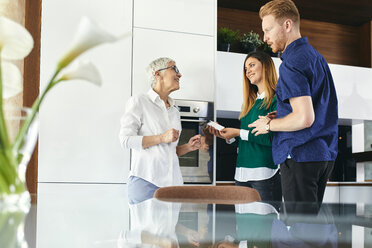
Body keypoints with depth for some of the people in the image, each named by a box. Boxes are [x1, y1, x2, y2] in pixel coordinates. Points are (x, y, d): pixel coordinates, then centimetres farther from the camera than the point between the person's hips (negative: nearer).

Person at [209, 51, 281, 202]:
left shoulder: (277, 100, -5)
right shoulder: (251, 102, 19)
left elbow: (273, 138, -15)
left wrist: (239, 133, -12)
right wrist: (226, 135, 3)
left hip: (265, 173, -7)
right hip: (242, 173, 7)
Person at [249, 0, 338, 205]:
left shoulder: (292, 62, -14)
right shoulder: (316, 56, 17)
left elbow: (304, 118, -23)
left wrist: (268, 124, -7)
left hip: (300, 156, -10)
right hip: (324, 154, 10)